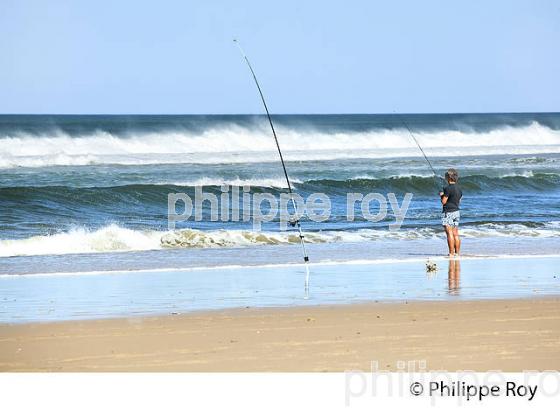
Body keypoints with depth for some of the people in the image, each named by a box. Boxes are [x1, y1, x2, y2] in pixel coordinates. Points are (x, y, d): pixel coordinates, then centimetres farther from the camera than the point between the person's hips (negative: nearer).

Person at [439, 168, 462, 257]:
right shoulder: (459, 189, 10)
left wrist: (442, 195, 6)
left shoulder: (448, 188, -16)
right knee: (455, 234, 11)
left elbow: (443, 202, -15)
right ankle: (457, 252, 13)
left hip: (448, 212, -8)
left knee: (449, 233, -8)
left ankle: (451, 253, -11)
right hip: (457, 211, 8)